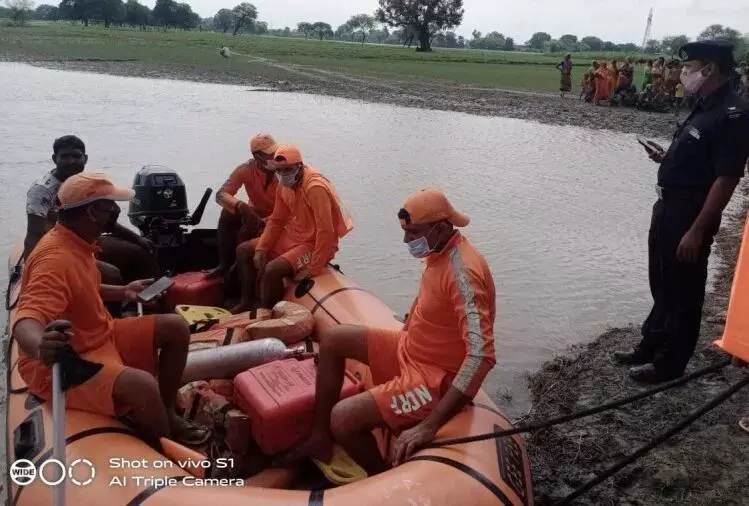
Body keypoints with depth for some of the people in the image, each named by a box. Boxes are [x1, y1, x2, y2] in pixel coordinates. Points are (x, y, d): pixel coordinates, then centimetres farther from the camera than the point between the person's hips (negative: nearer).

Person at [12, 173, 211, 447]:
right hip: (64, 364, -10)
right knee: (142, 385, -34)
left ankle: (167, 414, 17)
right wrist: (41, 348, -64)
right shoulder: (56, 258, -29)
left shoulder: (77, 242, 3)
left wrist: (123, 292, 12)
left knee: (176, 327, 6)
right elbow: (26, 321, -43)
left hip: (101, 336, 10)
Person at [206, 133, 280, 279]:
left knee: (245, 233, -32)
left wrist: (263, 222, -39)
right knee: (228, 214, -25)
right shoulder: (246, 169, -16)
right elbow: (221, 194, -25)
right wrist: (241, 206, -46)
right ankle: (225, 264, -13)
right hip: (254, 213, 3)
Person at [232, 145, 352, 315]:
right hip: (293, 236, 9)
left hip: (314, 244, -9)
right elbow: (276, 221, 9)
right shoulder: (284, 185, 1)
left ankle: (265, 314, -6)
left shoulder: (315, 188, -26)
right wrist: (261, 249, -2)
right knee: (243, 250, 10)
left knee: (272, 269, -30)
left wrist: (314, 268, -26)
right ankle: (247, 301, 21)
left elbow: (326, 232, -29)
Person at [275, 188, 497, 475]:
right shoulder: (439, 250, -1)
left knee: (344, 419, -23)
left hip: (437, 377, -10)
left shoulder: (462, 272, -30)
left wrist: (429, 426, -39)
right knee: (332, 340, 13)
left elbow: (482, 357, -37)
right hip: (412, 348, 10)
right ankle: (320, 439, 21)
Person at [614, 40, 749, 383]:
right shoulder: (705, 108, 11)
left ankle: (669, 363, 19)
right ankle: (650, 348, 35)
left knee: (683, 292, 5)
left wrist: (697, 231, -23)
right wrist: (666, 159, 6)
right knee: (662, 285, 20)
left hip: (691, 215, -10)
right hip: (669, 208, 10)